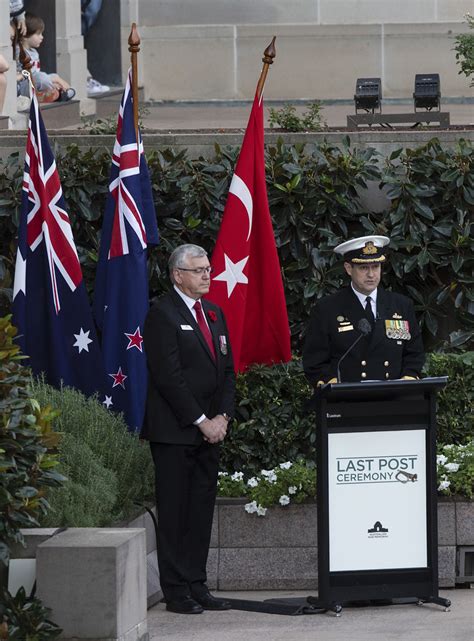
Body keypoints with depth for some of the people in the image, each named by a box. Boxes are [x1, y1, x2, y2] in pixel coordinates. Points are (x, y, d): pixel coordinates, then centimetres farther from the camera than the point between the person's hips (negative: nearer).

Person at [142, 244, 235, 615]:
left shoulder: (214, 313, 16)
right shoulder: (163, 315, -8)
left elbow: (227, 370, 16)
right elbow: (169, 376, -15)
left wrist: (222, 417, 1)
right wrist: (201, 421, -15)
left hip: (210, 428, 7)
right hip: (174, 431, -7)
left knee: (202, 510, 7)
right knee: (175, 512, -4)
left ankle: (197, 587, 10)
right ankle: (177, 592, -2)